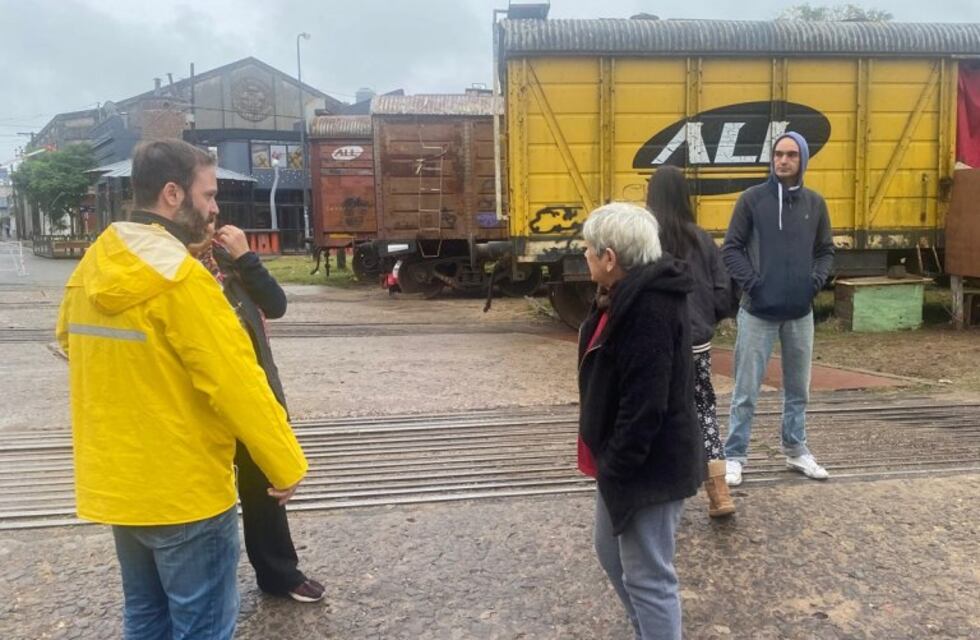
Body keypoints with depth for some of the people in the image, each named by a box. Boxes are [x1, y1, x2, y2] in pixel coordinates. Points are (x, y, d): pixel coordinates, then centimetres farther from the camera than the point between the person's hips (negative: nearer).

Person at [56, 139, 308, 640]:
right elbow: (236, 384, -21)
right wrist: (286, 466, -12)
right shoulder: (180, 278, -21)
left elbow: (71, 339, 17)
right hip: (183, 491, -8)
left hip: (115, 484, 8)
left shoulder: (90, 269, 3)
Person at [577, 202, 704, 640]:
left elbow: (644, 404, -28)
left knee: (647, 577, 4)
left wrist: (615, 468, -20)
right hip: (631, 462, 11)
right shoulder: (632, 295, 7)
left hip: (649, 468, -11)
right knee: (611, 552, 25)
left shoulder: (649, 310, -26)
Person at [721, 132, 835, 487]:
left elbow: (826, 251, 13)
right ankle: (734, 456, 10)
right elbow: (731, 248, -3)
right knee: (746, 390, 0)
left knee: (798, 388, 14)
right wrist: (750, 282, -14)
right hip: (758, 311, -3)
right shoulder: (752, 198, -3)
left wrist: (816, 281, -3)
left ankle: (796, 450, 29)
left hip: (800, 313, 4)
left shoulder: (814, 202, 6)